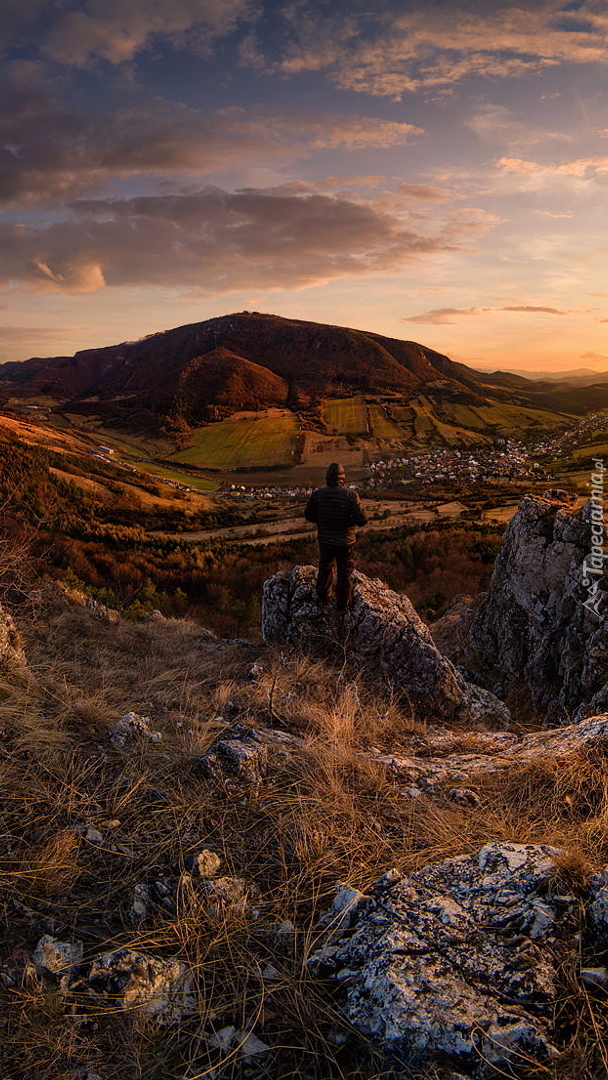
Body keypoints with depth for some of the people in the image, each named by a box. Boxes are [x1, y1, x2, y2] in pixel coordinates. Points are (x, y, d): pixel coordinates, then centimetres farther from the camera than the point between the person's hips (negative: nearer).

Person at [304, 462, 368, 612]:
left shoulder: (317, 494, -14)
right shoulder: (351, 495, -22)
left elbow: (308, 515, -3)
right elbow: (362, 520, -22)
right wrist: (349, 520, -2)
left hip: (324, 539, 3)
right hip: (345, 542, -3)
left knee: (325, 568, 27)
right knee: (344, 573, 15)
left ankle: (323, 596, 46)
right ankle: (342, 606, 28)